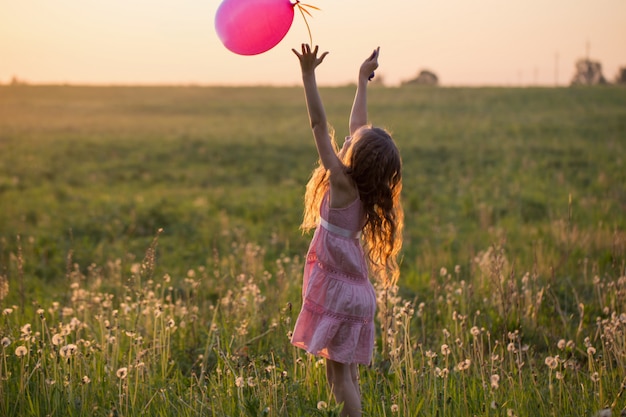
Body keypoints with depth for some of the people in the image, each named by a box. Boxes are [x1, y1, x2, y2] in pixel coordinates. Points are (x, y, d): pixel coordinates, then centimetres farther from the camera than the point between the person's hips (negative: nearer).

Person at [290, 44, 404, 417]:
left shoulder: (342, 182, -16)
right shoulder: (363, 187, 3)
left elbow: (320, 125, -19)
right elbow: (359, 125, 15)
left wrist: (309, 75, -21)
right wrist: (362, 79, 23)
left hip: (338, 289, -8)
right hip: (355, 288, 8)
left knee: (340, 376, -5)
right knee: (347, 374, 12)